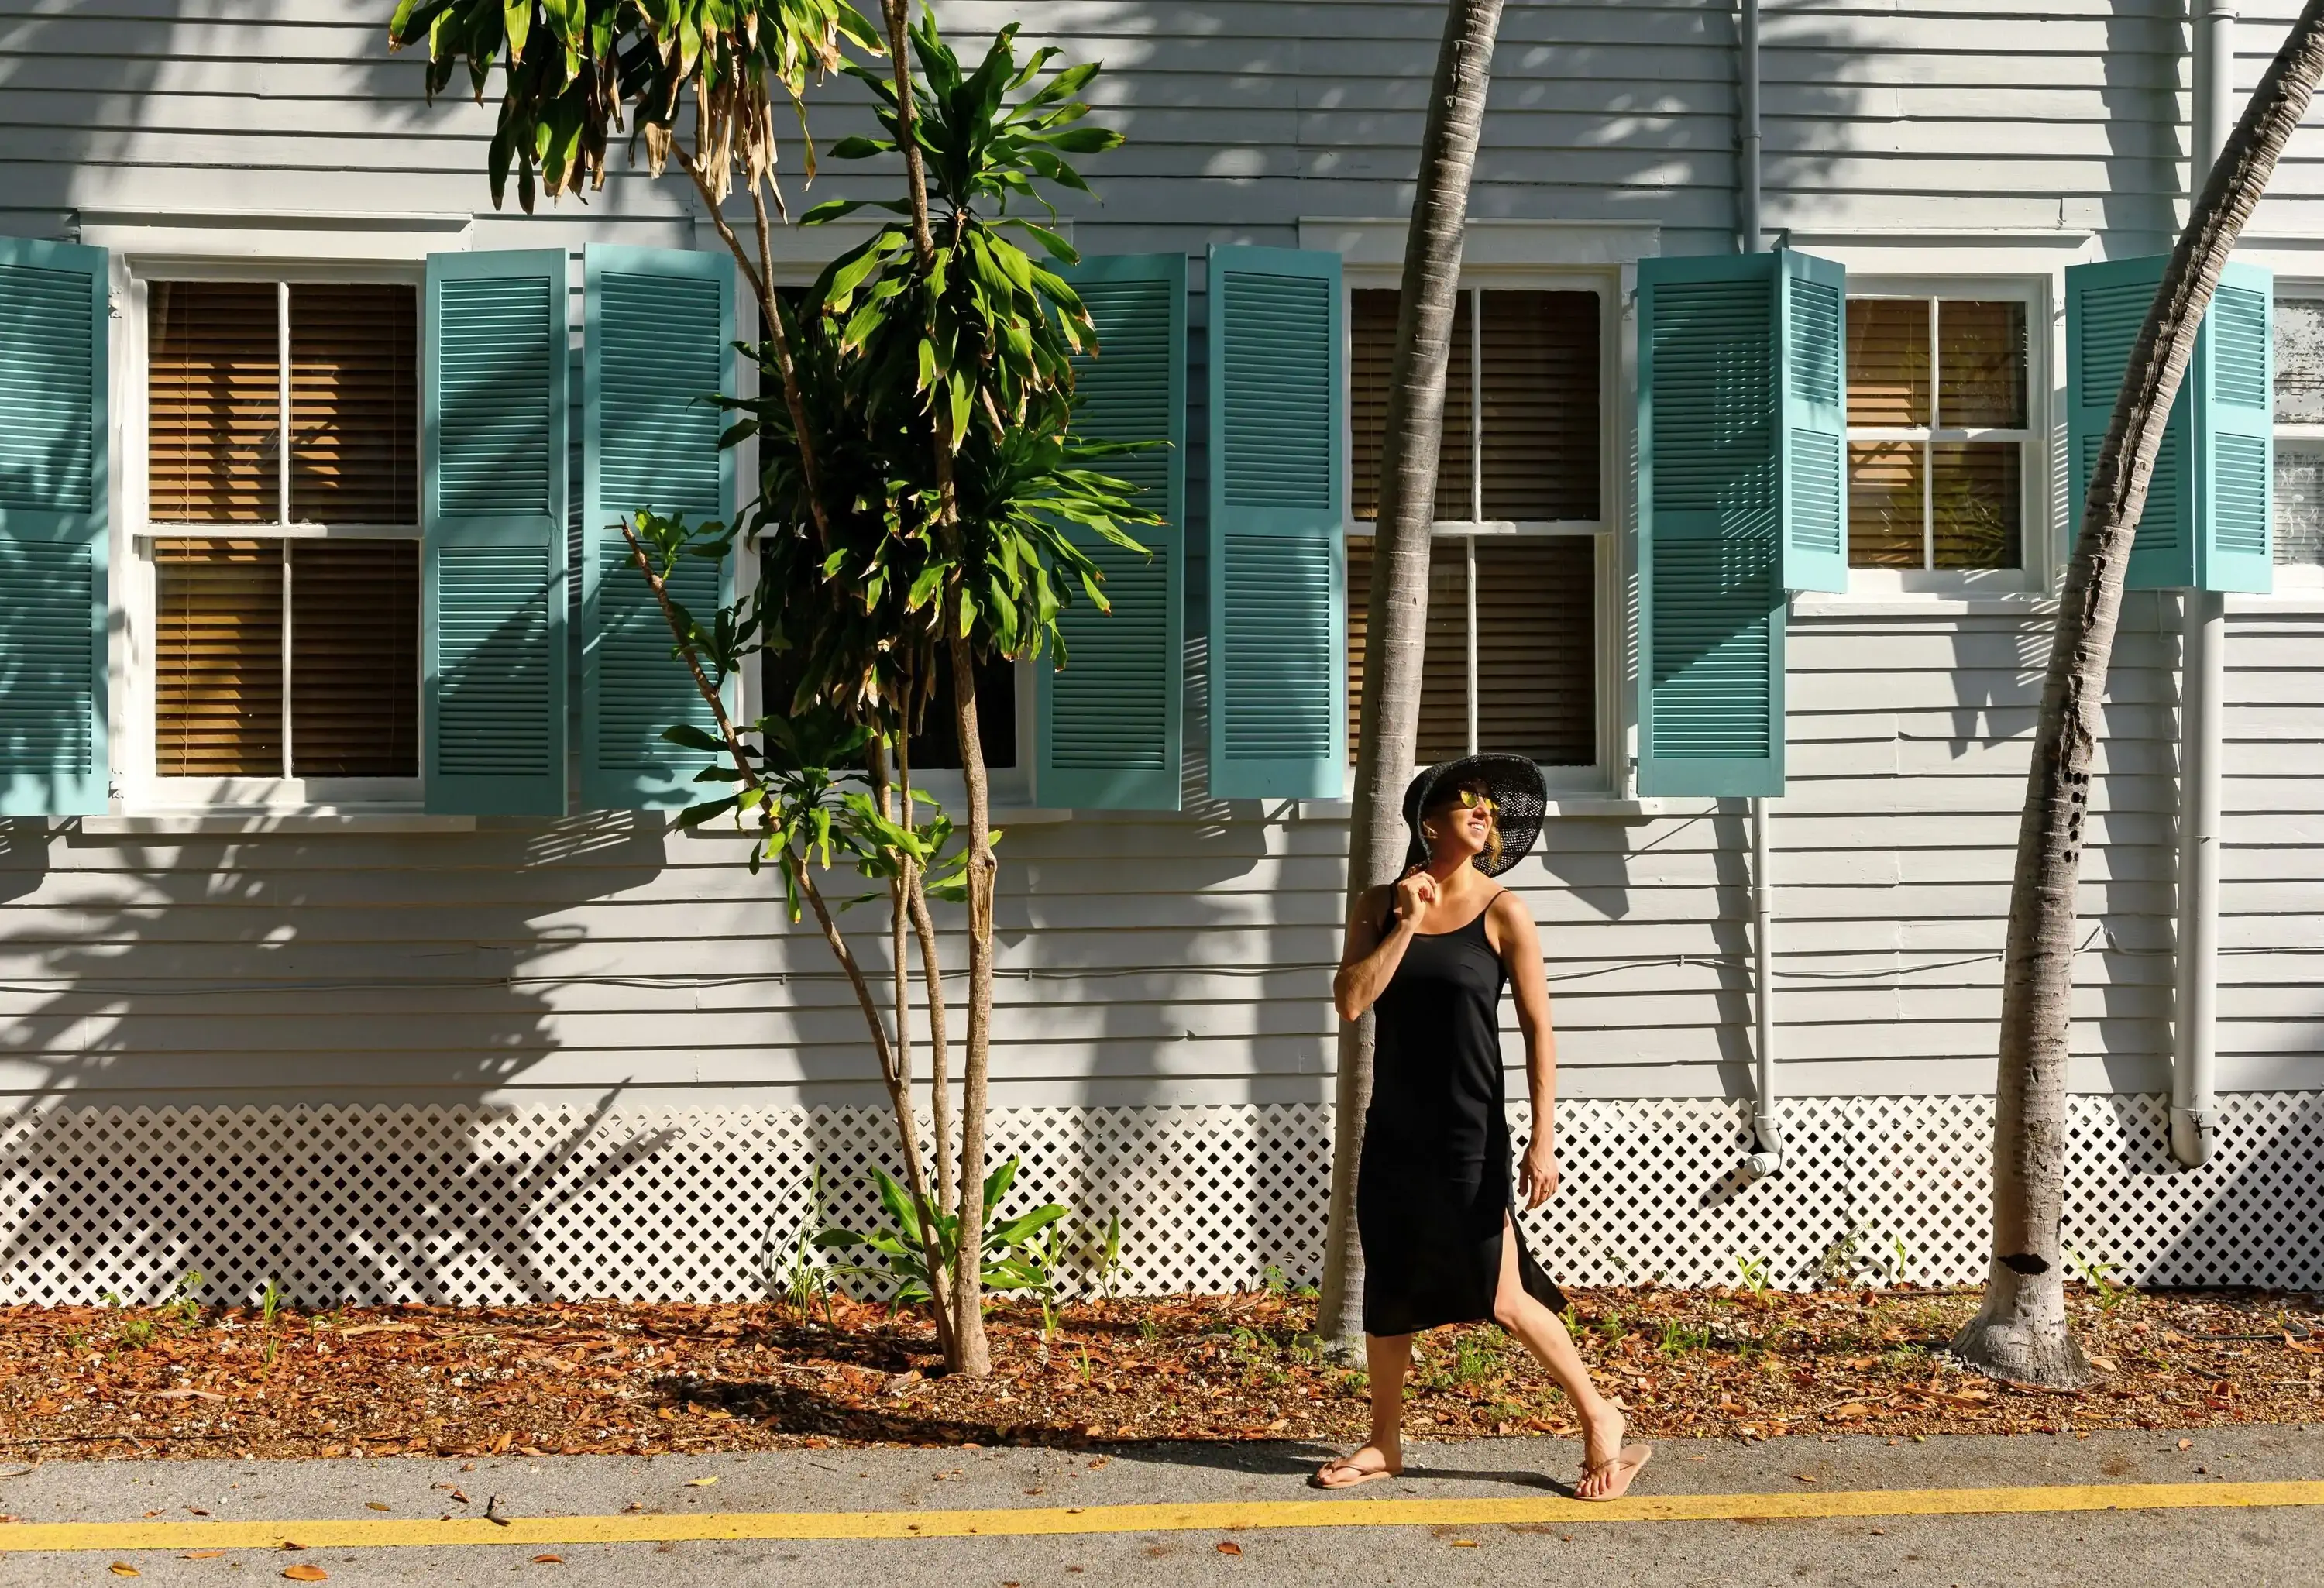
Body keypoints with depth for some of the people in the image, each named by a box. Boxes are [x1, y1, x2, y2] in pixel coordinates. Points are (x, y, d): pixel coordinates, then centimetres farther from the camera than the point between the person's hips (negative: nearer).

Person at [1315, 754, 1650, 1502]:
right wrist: (1407, 923, -13)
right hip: (1393, 1131, 4)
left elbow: (1538, 1030, -7)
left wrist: (1542, 1141, -12)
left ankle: (1600, 1419, 14)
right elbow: (1351, 1000, -8)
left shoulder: (1502, 913, -6)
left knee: (1500, 1295, -4)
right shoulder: (1379, 907, 4)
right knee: (1387, 1292, 11)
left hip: (1470, 1134, -4)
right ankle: (1384, 1445, 25)